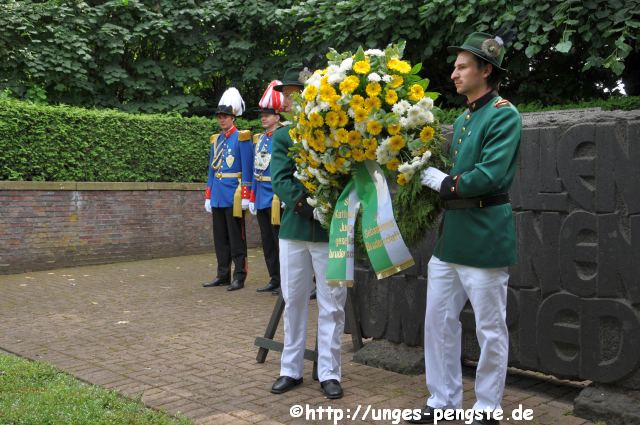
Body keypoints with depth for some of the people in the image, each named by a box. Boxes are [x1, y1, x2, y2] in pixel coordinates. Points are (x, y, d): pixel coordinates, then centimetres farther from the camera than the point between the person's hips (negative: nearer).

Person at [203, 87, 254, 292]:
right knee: (220, 237, 10)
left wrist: (245, 196, -14)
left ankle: (239, 277, 5)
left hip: (234, 195, -6)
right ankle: (223, 275, 18)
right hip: (218, 195, 7)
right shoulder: (216, 140, 14)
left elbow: (247, 169, -9)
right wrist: (208, 196, 13)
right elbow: (212, 169, 16)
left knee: (236, 237, -1)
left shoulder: (241, 138, -5)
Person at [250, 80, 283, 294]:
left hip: (276, 197, -7)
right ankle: (274, 280, 20)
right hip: (262, 197, 7)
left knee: (280, 241, -1)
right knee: (267, 242, 11)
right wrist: (253, 198, 13)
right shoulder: (259, 139, 13)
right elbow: (255, 171, 16)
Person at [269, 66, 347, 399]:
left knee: (332, 305, 4)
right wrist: (307, 205, -23)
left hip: (332, 231, -2)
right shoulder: (282, 137, 5)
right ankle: (291, 369, 24)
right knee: (294, 301, 11)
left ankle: (329, 372, 16)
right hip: (294, 230, 2)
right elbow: (280, 181, -8)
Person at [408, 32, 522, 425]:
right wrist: (436, 181, 2)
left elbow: (490, 176, -21)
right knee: (439, 321, 12)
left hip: (485, 236, -8)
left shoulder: (504, 115, -10)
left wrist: (445, 184, -9)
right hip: (451, 234, 9)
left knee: (490, 330, 5)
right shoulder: (463, 119, 16)